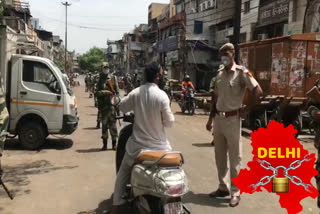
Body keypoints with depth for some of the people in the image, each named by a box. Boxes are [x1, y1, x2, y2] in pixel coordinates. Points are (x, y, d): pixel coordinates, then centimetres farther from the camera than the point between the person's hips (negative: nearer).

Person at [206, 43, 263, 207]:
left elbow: (258, 91, -13)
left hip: (232, 119, -7)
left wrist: (246, 109, -9)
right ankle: (223, 187, 27)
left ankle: (235, 192, 10)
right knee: (220, 156, 14)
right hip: (218, 118, 7)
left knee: (234, 157, 1)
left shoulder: (241, 72, -9)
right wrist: (210, 118, 15)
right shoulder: (219, 73, 12)